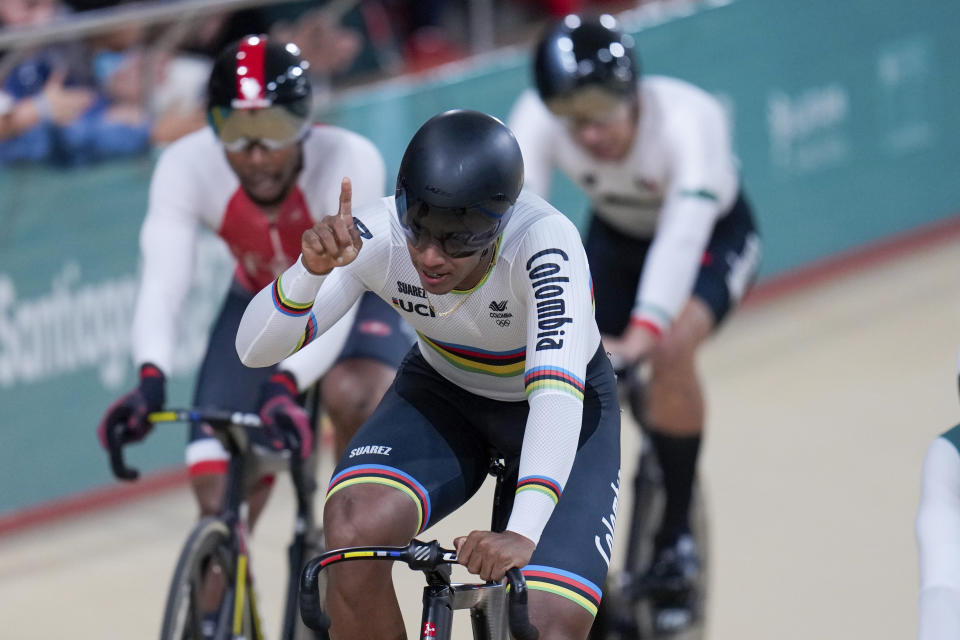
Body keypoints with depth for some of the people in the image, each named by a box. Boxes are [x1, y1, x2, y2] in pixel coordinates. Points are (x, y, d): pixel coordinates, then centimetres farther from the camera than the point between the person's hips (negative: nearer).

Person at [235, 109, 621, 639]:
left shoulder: (546, 244, -36)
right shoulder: (375, 236, -27)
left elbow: (556, 395, -47)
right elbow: (255, 349, -28)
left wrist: (522, 535, -60)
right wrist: (313, 269, -48)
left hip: (563, 415, -2)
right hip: (443, 395, 2)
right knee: (353, 526, -30)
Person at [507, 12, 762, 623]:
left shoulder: (686, 117, -39)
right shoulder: (537, 120, -29)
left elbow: (685, 229, -49)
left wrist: (641, 335, -62)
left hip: (715, 236, -4)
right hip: (617, 237, 4)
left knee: (671, 349, -31)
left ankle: (677, 533, -14)